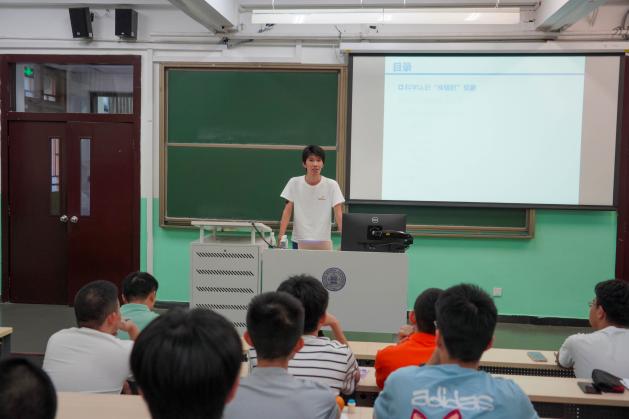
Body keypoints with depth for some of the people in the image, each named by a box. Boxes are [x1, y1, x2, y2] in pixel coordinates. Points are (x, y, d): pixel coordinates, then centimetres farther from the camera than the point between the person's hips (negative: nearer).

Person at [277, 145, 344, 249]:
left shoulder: (331, 185, -5)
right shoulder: (294, 183, -2)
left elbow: (338, 213, -7)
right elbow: (287, 211, -2)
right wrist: (281, 235, -14)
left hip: (323, 241, -1)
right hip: (299, 240, 1)